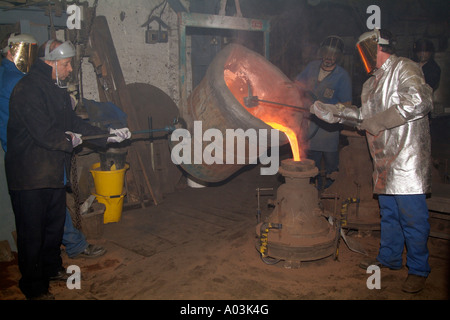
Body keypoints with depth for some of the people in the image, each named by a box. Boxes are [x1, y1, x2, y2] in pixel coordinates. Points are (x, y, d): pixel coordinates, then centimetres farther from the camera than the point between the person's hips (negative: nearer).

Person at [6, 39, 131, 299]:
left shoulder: (59, 90, 13)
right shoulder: (28, 90, -18)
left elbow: (75, 124, 13)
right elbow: (43, 133, -25)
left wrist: (108, 136, 5)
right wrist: (70, 141, -8)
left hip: (56, 173, 9)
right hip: (30, 177, -9)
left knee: (55, 225, 21)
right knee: (32, 233, 4)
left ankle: (52, 270, 41)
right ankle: (34, 287, 21)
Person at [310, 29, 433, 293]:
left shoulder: (404, 68, -8)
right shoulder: (372, 83, 20)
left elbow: (421, 101, -24)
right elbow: (365, 116, 24)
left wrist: (380, 120, -21)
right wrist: (334, 112, 14)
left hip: (408, 160, -9)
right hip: (385, 162, 9)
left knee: (412, 217, -2)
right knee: (388, 212, 18)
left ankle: (418, 269, 13)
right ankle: (389, 258, 32)